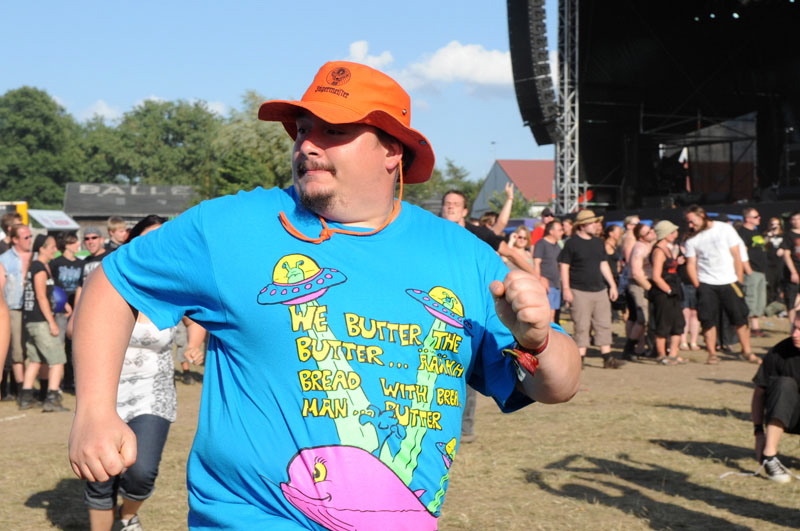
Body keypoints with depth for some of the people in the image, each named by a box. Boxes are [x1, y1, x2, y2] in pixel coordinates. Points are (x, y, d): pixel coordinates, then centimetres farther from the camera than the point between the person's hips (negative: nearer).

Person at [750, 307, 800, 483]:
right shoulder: (779, 352, -14)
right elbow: (759, 393, -6)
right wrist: (759, 431, -13)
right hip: (785, 417, 0)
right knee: (785, 384, -30)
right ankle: (769, 456, -31)